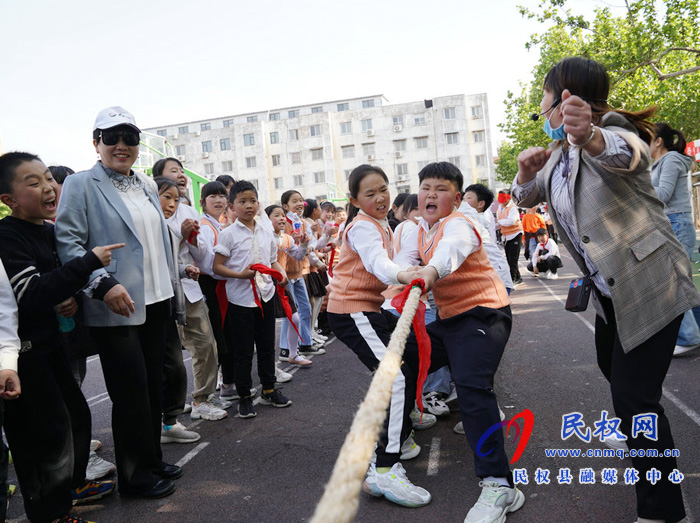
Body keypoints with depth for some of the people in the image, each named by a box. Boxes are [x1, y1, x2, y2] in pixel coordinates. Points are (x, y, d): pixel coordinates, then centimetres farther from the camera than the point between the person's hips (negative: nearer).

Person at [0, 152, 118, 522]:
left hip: (49, 343, 9)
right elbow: (30, 293, -28)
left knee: (76, 414, 18)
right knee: (49, 430, -1)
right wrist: (89, 262, -29)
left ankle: (71, 484, 39)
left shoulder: (50, 231, 8)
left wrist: (73, 299, -1)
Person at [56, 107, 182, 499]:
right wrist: (103, 284, -23)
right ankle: (135, 475, 19)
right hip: (116, 306, -6)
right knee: (131, 391, 1)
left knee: (154, 385, 14)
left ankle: (153, 459, 30)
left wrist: (172, 285, 17)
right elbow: (68, 242, -12)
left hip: (156, 302, 7)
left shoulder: (147, 185, 15)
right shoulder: (81, 184, -4)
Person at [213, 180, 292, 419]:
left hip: (265, 295, 5)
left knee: (267, 346, 15)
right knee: (244, 351, 4)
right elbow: (217, 266, -9)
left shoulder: (266, 232, 8)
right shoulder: (229, 233, -7)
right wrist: (241, 274, -23)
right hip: (240, 299, -5)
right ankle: (244, 397, 18)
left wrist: (281, 273, -5)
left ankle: (269, 390, 30)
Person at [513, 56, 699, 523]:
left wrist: (591, 138, -67)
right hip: (610, 291, 10)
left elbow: (625, 152, -43)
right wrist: (526, 171, -11)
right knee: (613, 369, 27)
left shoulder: (611, 132, -19)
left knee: (635, 395, -12)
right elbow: (526, 197, 13)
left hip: (651, 284, -10)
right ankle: (647, 448, 56)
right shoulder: (560, 153, 8)